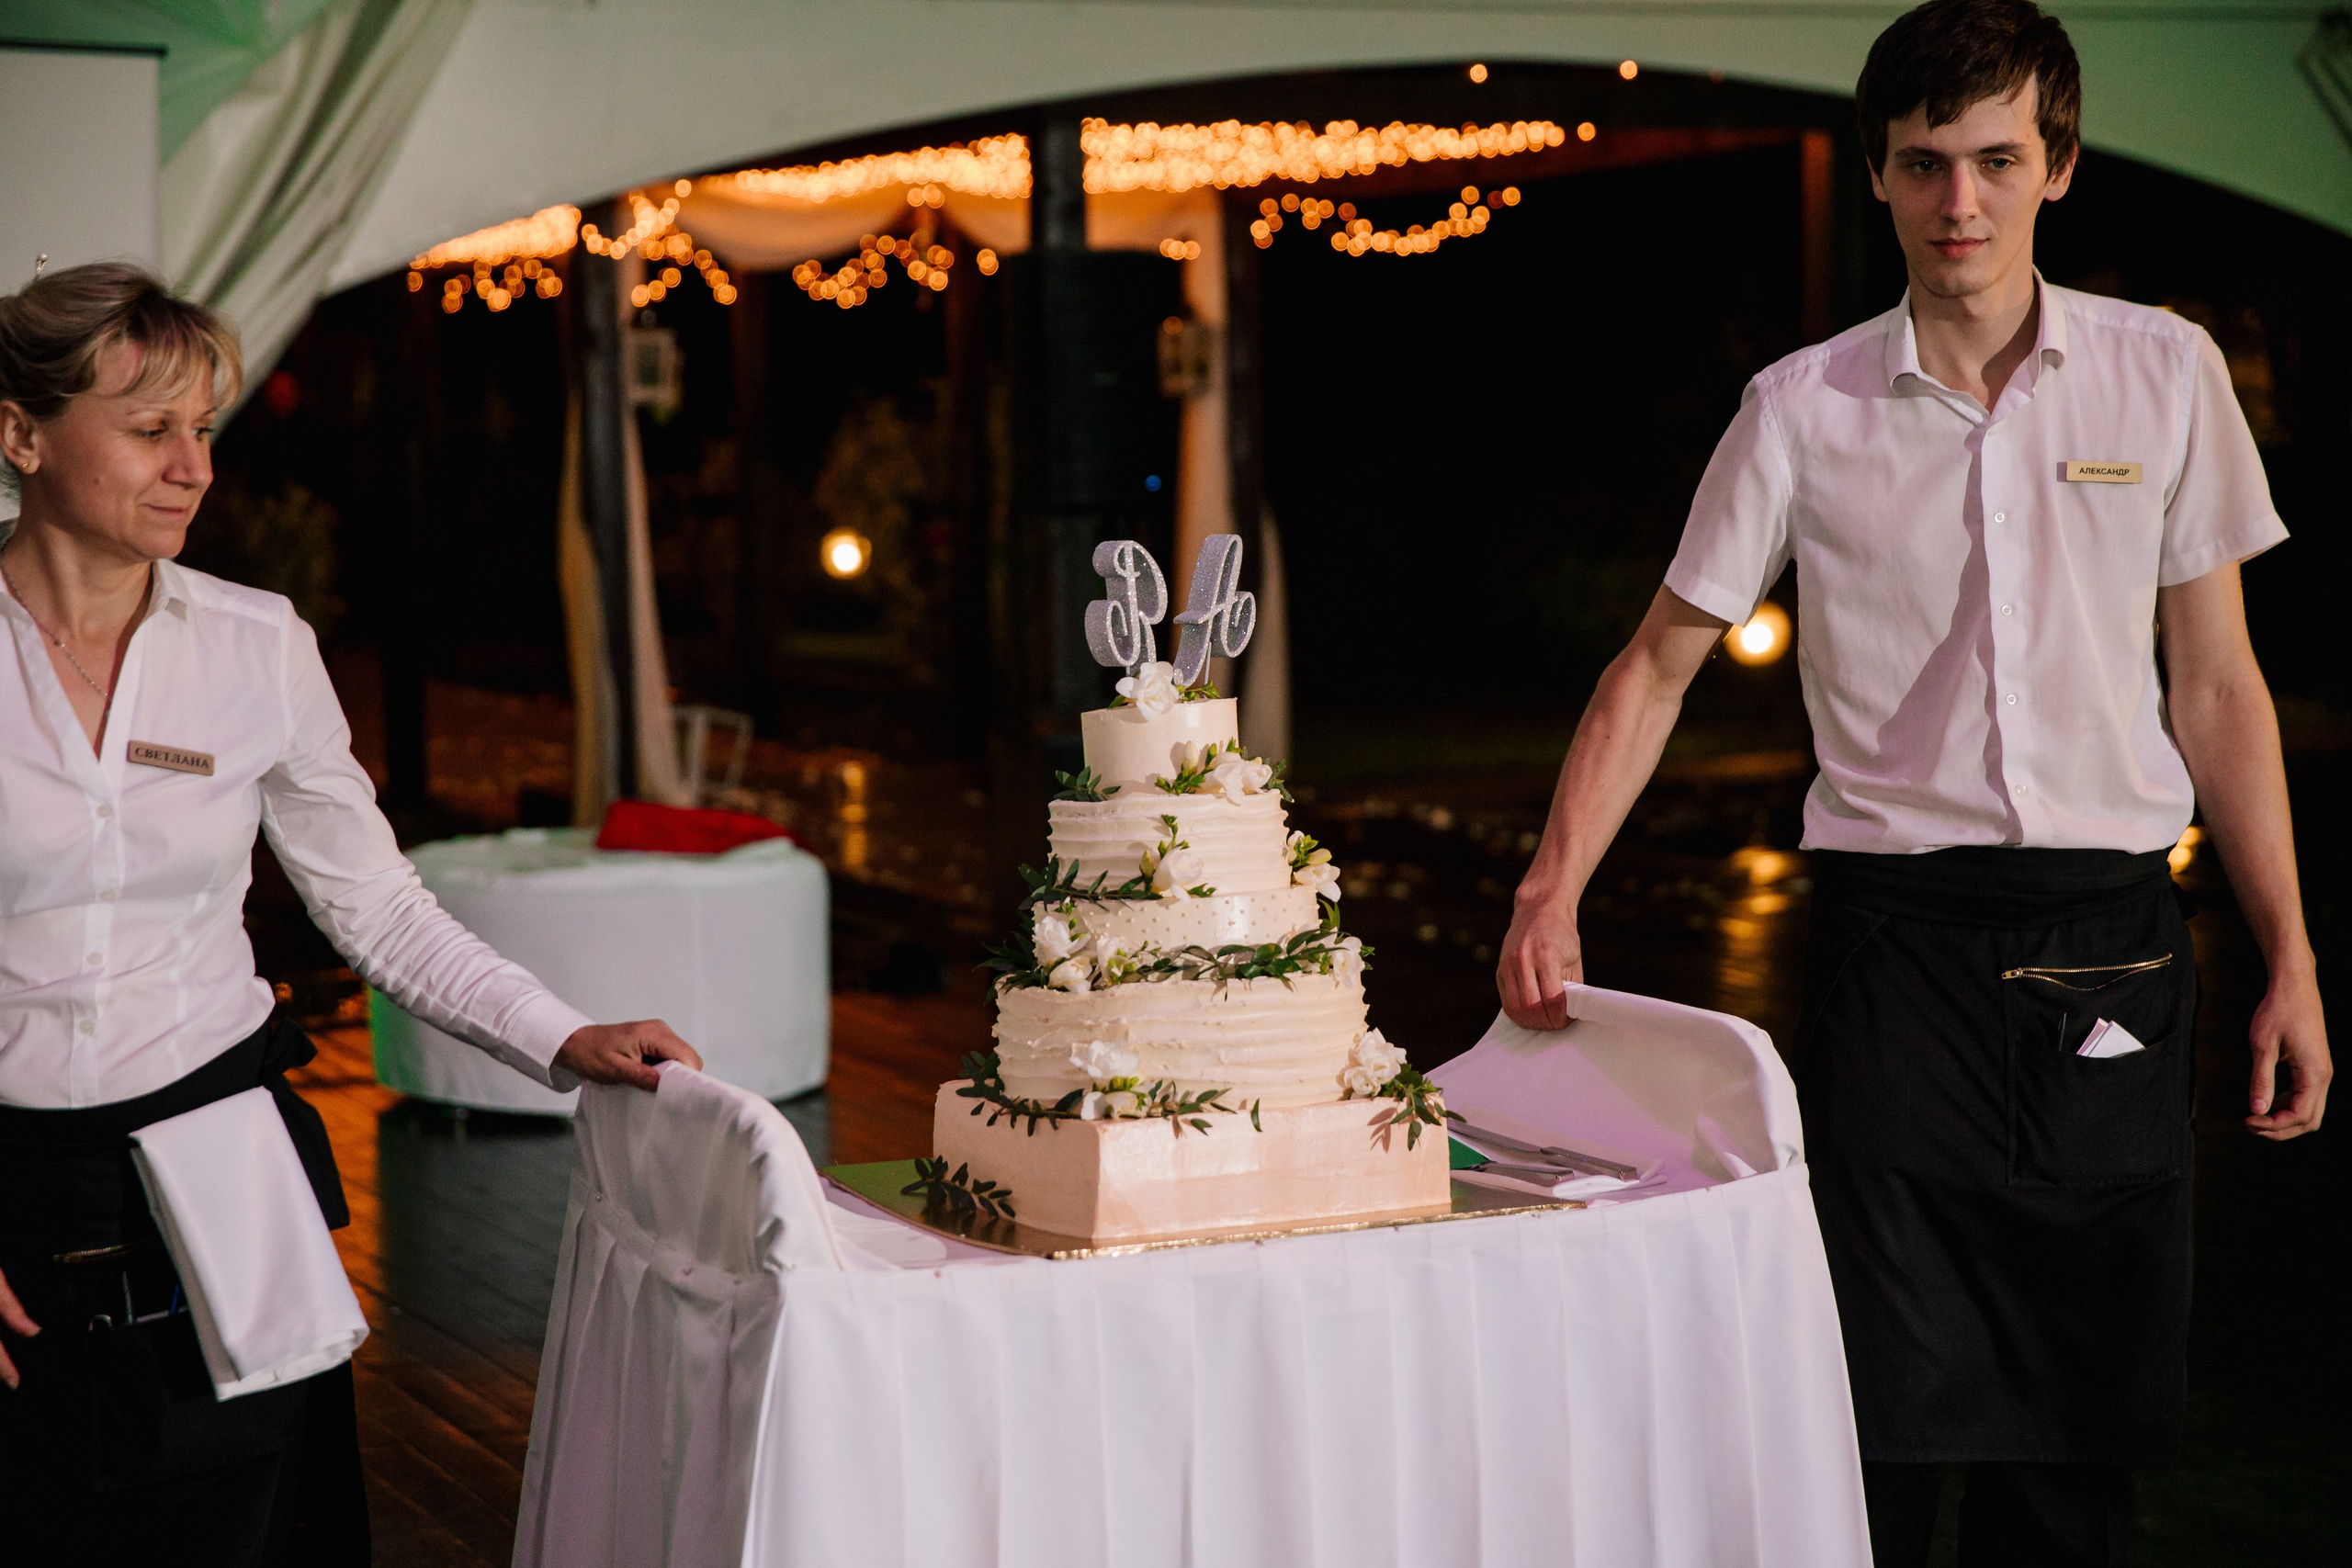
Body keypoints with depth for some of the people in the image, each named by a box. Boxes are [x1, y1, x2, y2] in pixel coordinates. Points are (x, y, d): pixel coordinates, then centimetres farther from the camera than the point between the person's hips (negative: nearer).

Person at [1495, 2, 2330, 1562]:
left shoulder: (2165, 373, 5)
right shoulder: (1805, 408, 2)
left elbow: (2217, 688, 9)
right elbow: (1661, 661, 8)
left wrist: (2290, 962, 6)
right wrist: (1555, 888, -5)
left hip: (2112, 947, 1)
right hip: (1898, 939, -1)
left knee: (2084, 1429, 6)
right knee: (1887, 1414, -2)